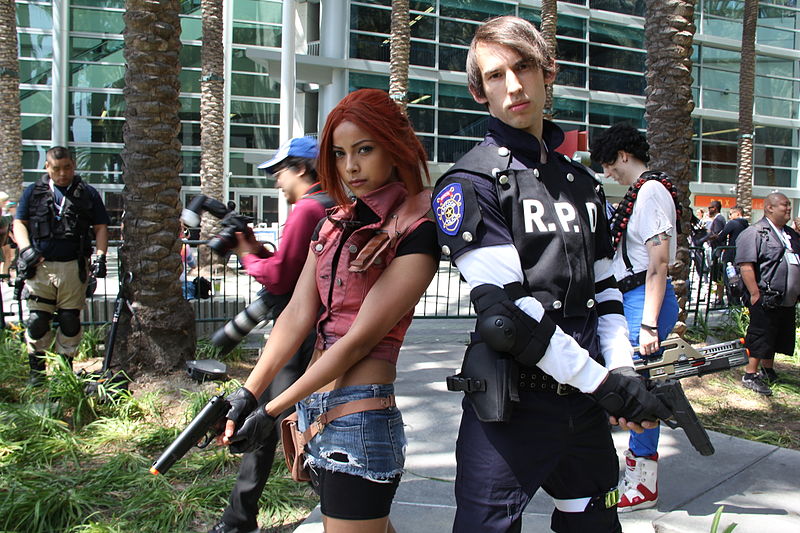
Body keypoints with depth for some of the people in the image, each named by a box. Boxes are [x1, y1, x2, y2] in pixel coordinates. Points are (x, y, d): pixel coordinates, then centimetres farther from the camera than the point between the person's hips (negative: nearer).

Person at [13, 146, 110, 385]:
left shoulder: (88, 193, 11)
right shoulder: (33, 192, 13)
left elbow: (101, 227, 10)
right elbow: (19, 223, 11)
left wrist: (100, 256, -3)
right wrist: (26, 248, -6)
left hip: (74, 266, 0)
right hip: (40, 265, 0)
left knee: (70, 320, 3)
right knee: (37, 319, 0)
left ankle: (65, 367, 16)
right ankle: (37, 368, 14)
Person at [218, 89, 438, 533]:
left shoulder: (415, 232, -12)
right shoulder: (337, 223, 11)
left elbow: (360, 339, -16)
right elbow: (298, 313, 3)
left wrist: (271, 411, -14)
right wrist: (247, 394, -7)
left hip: (360, 412, -7)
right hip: (316, 408, 8)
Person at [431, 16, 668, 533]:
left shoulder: (584, 182, 14)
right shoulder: (470, 183, -9)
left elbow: (604, 288, 14)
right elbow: (505, 311, -18)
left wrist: (624, 370, -1)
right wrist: (603, 381, -15)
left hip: (586, 403, 7)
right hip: (511, 408, -6)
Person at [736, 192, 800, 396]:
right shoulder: (754, 233, -11)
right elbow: (745, 265, -19)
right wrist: (755, 294, -23)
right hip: (766, 300, -8)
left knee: (777, 338, 16)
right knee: (760, 338, -4)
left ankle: (768, 371, 29)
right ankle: (750, 375, 4)